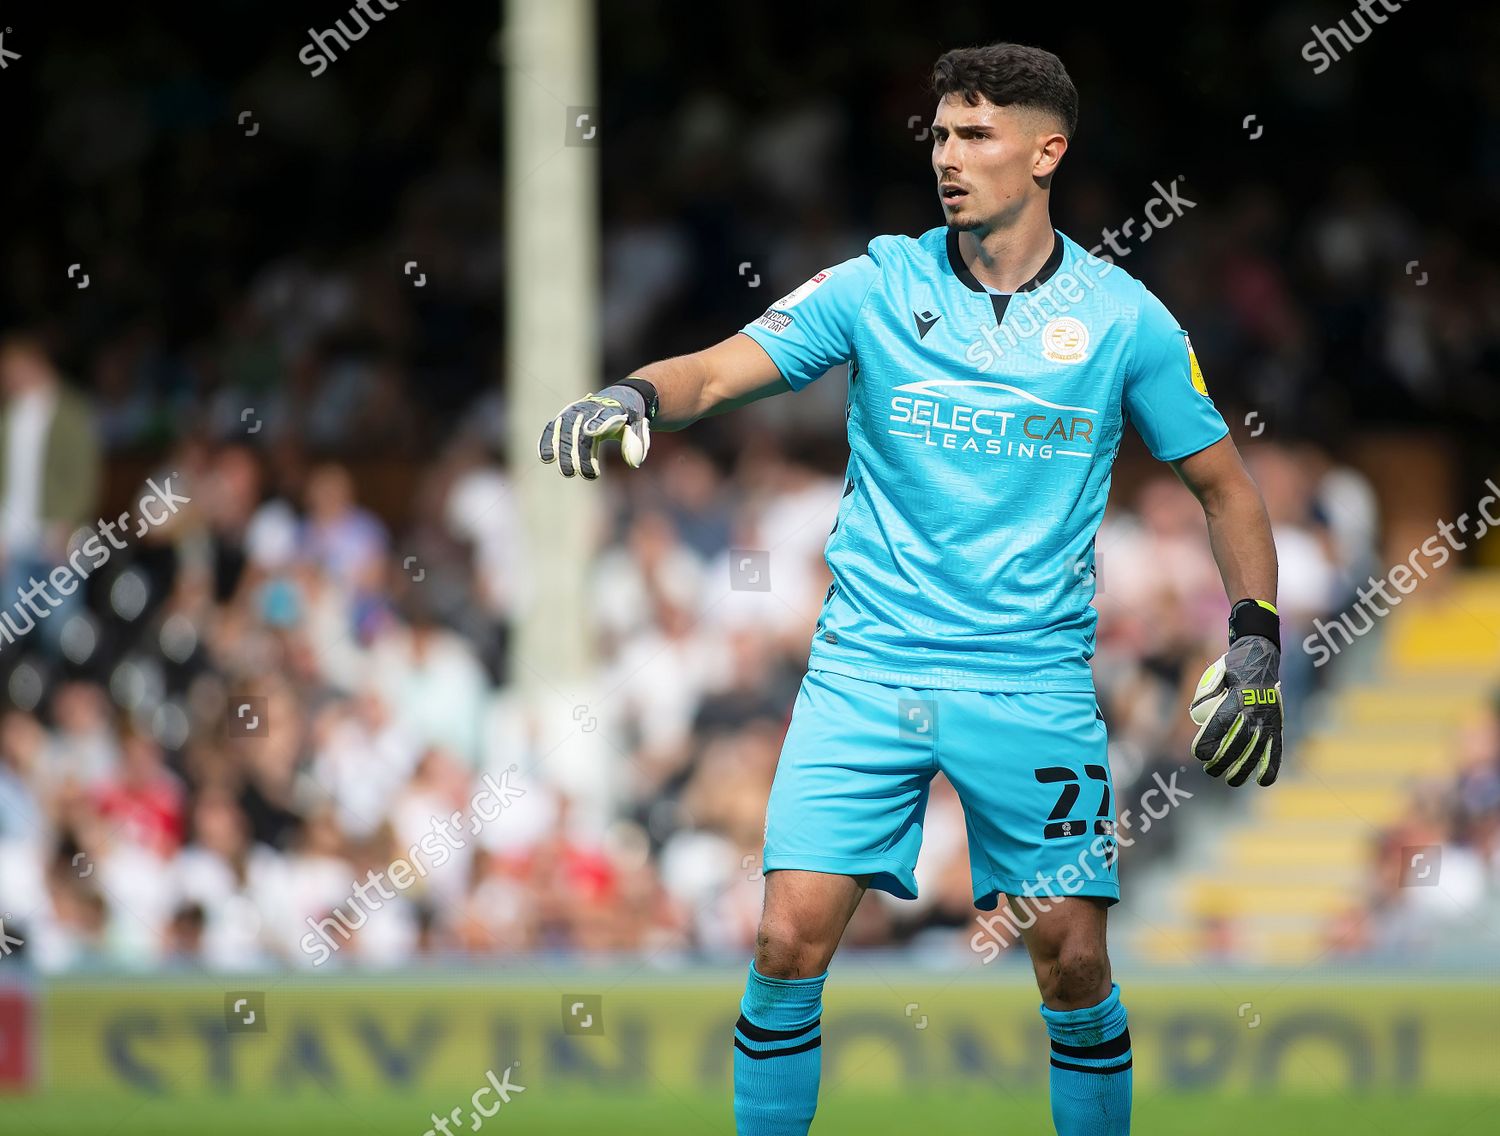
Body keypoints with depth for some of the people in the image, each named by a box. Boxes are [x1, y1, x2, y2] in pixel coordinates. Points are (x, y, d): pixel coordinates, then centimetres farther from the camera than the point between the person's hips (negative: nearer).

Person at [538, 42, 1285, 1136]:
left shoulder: (1122, 316, 2)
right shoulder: (875, 286, 1)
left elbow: (1224, 484, 11)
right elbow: (727, 368, -10)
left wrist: (1257, 641, 0)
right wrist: (637, 394, -32)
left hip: (1035, 680, 0)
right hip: (867, 667, 0)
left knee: (1072, 955, -3)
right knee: (792, 935, -10)